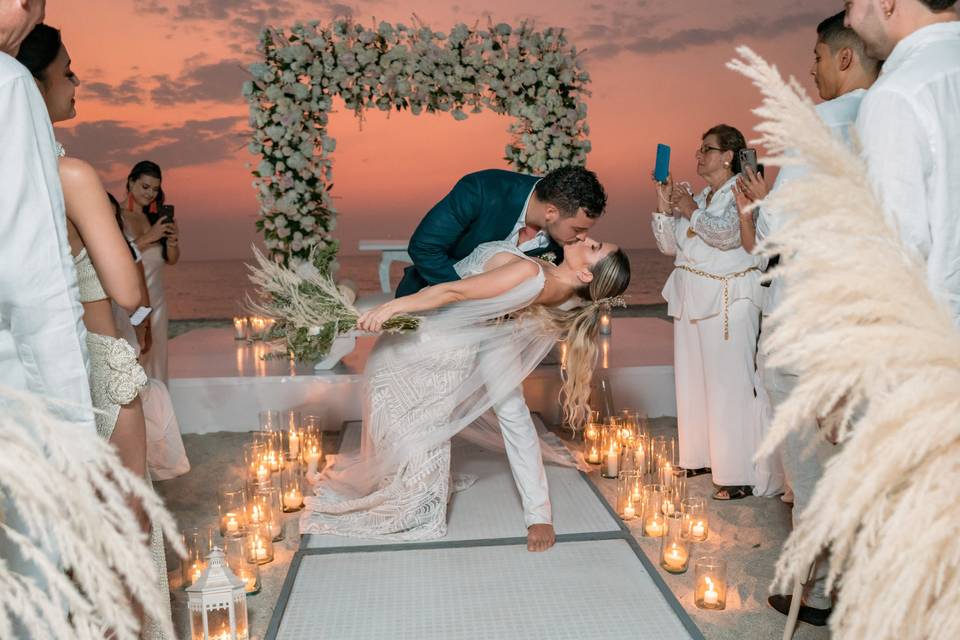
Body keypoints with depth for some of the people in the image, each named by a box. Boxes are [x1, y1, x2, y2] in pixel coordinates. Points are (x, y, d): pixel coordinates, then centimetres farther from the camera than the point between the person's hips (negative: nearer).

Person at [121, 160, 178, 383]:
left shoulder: (156, 217, 10)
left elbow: (172, 259, 13)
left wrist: (172, 242, -6)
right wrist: (149, 237, -22)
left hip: (155, 299, 5)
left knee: (155, 359, 8)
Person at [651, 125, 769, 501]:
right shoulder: (700, 196, 17)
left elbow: (726, 232, -25)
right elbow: (669, 246, 17)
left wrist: (691, 210, -12)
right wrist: (665, 206, 5)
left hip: (727, 303, -8)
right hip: (691, 300, 8)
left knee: (729, 385, -8)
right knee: (693, 381, 12)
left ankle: (741, 475, -2)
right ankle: (703, 456, 24)